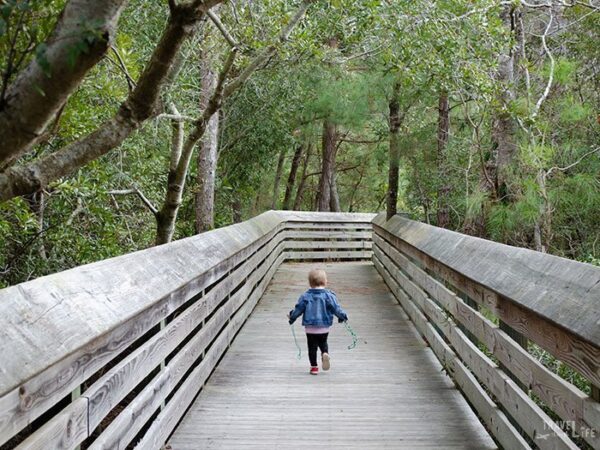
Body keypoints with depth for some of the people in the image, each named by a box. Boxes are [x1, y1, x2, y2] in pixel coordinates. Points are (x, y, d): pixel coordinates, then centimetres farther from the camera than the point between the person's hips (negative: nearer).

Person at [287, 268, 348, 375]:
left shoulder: (305, 296, -5)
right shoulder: (328, 295, -9)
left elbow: (299, 309, 0)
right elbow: (336, 308, -7)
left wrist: (292, 317, 18)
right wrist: (343, 316, 11)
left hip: (310, 328, 0)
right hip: (324, 327, 0)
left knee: (312, 347, 9)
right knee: (323, 343, 21)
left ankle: (314, 366, 8)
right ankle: (325, 353, -8)